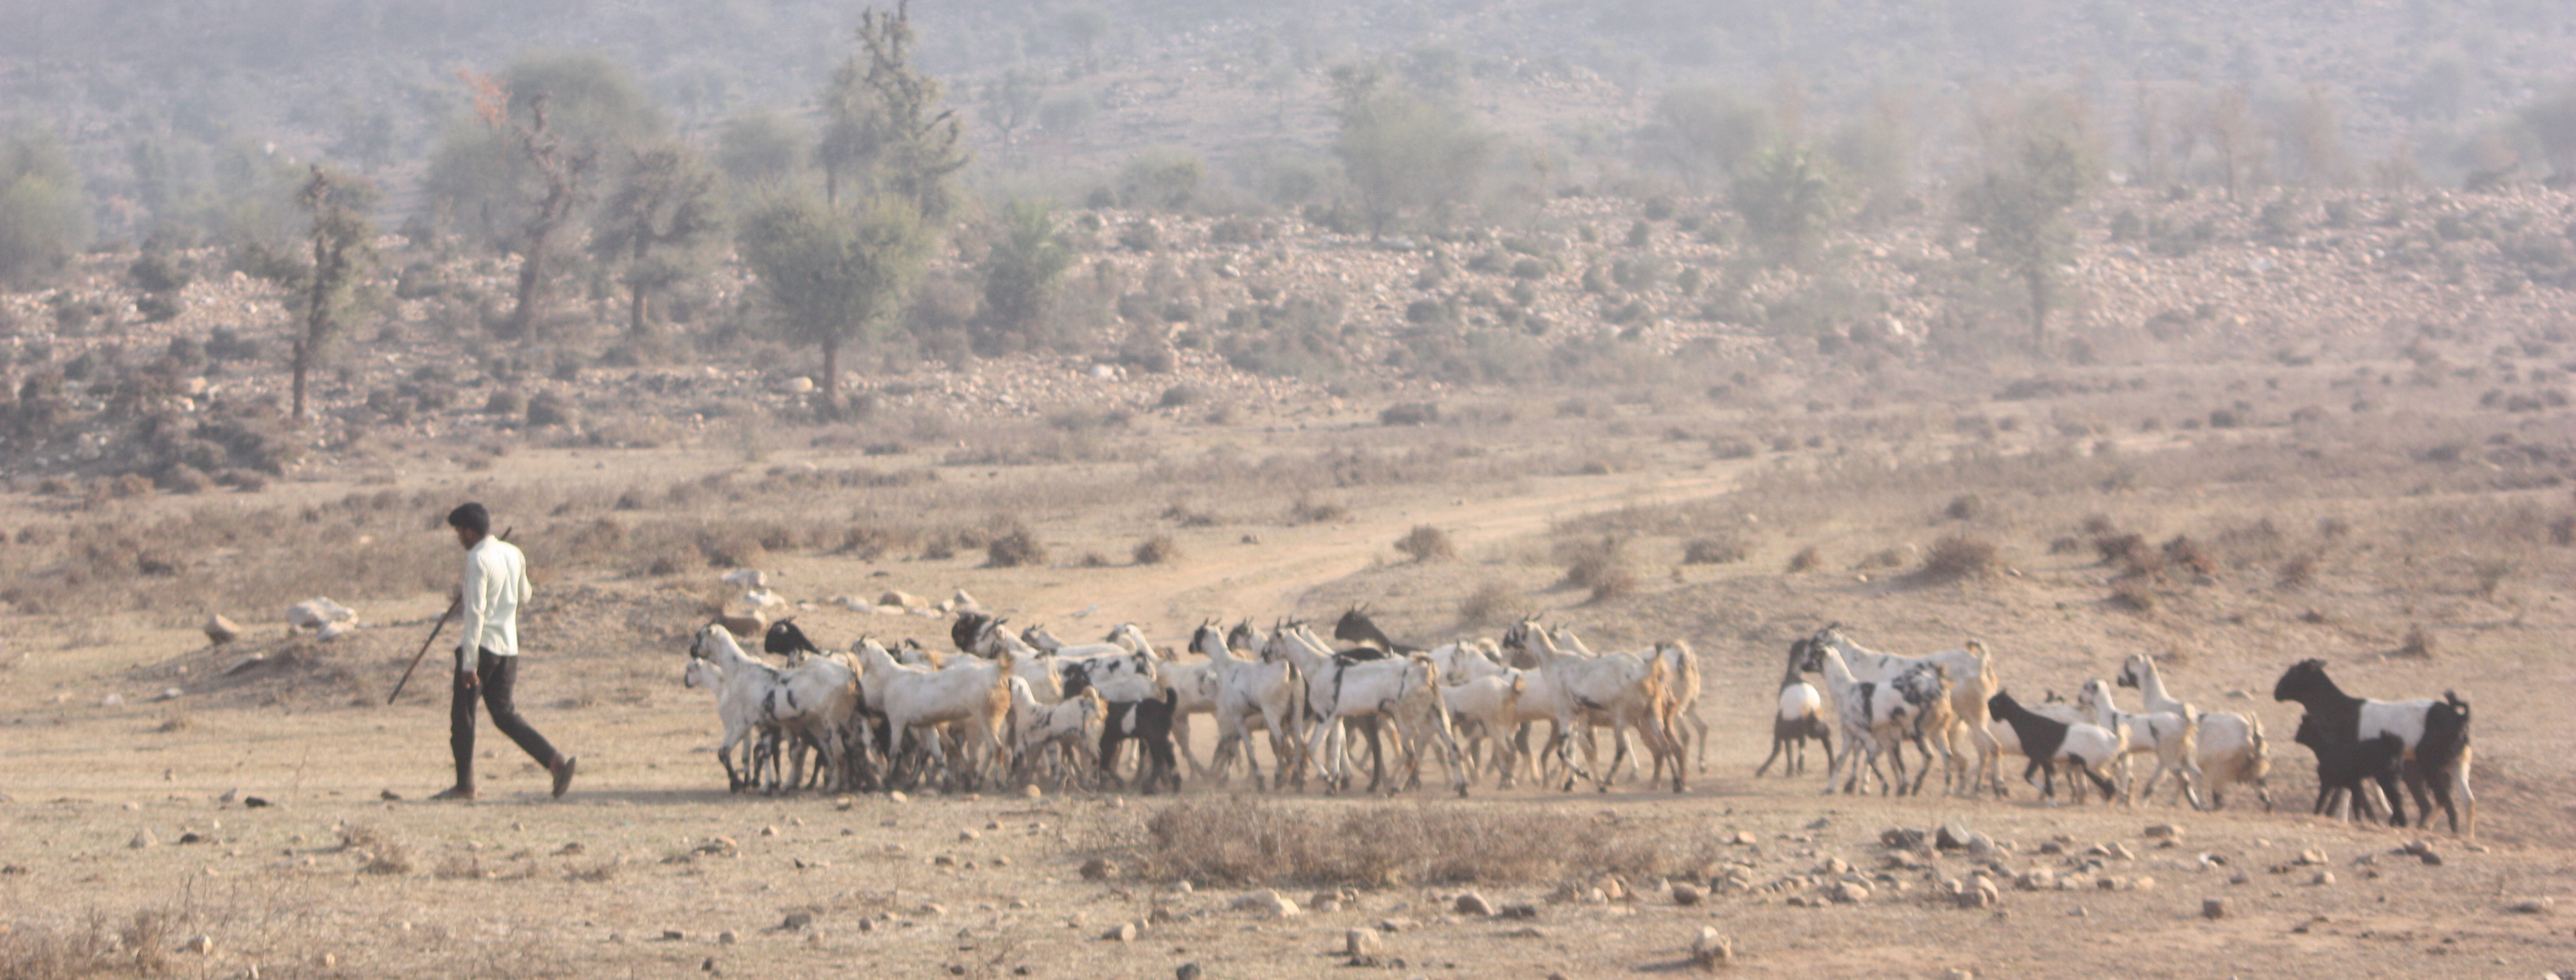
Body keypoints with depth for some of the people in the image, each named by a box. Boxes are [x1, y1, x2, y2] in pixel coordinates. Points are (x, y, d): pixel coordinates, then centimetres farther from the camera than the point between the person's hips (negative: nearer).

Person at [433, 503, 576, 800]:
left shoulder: (478, 560, -14)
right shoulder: (514, 554, 10)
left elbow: (475, 613, -19)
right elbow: (524, 595, 25)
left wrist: (469, 662, -20)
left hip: (482, 645, -7)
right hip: (509, 647, 7)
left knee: (462, 714, 6)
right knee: (504, 714, 12)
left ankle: (464, 785, 8)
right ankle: (556, 761, -5)